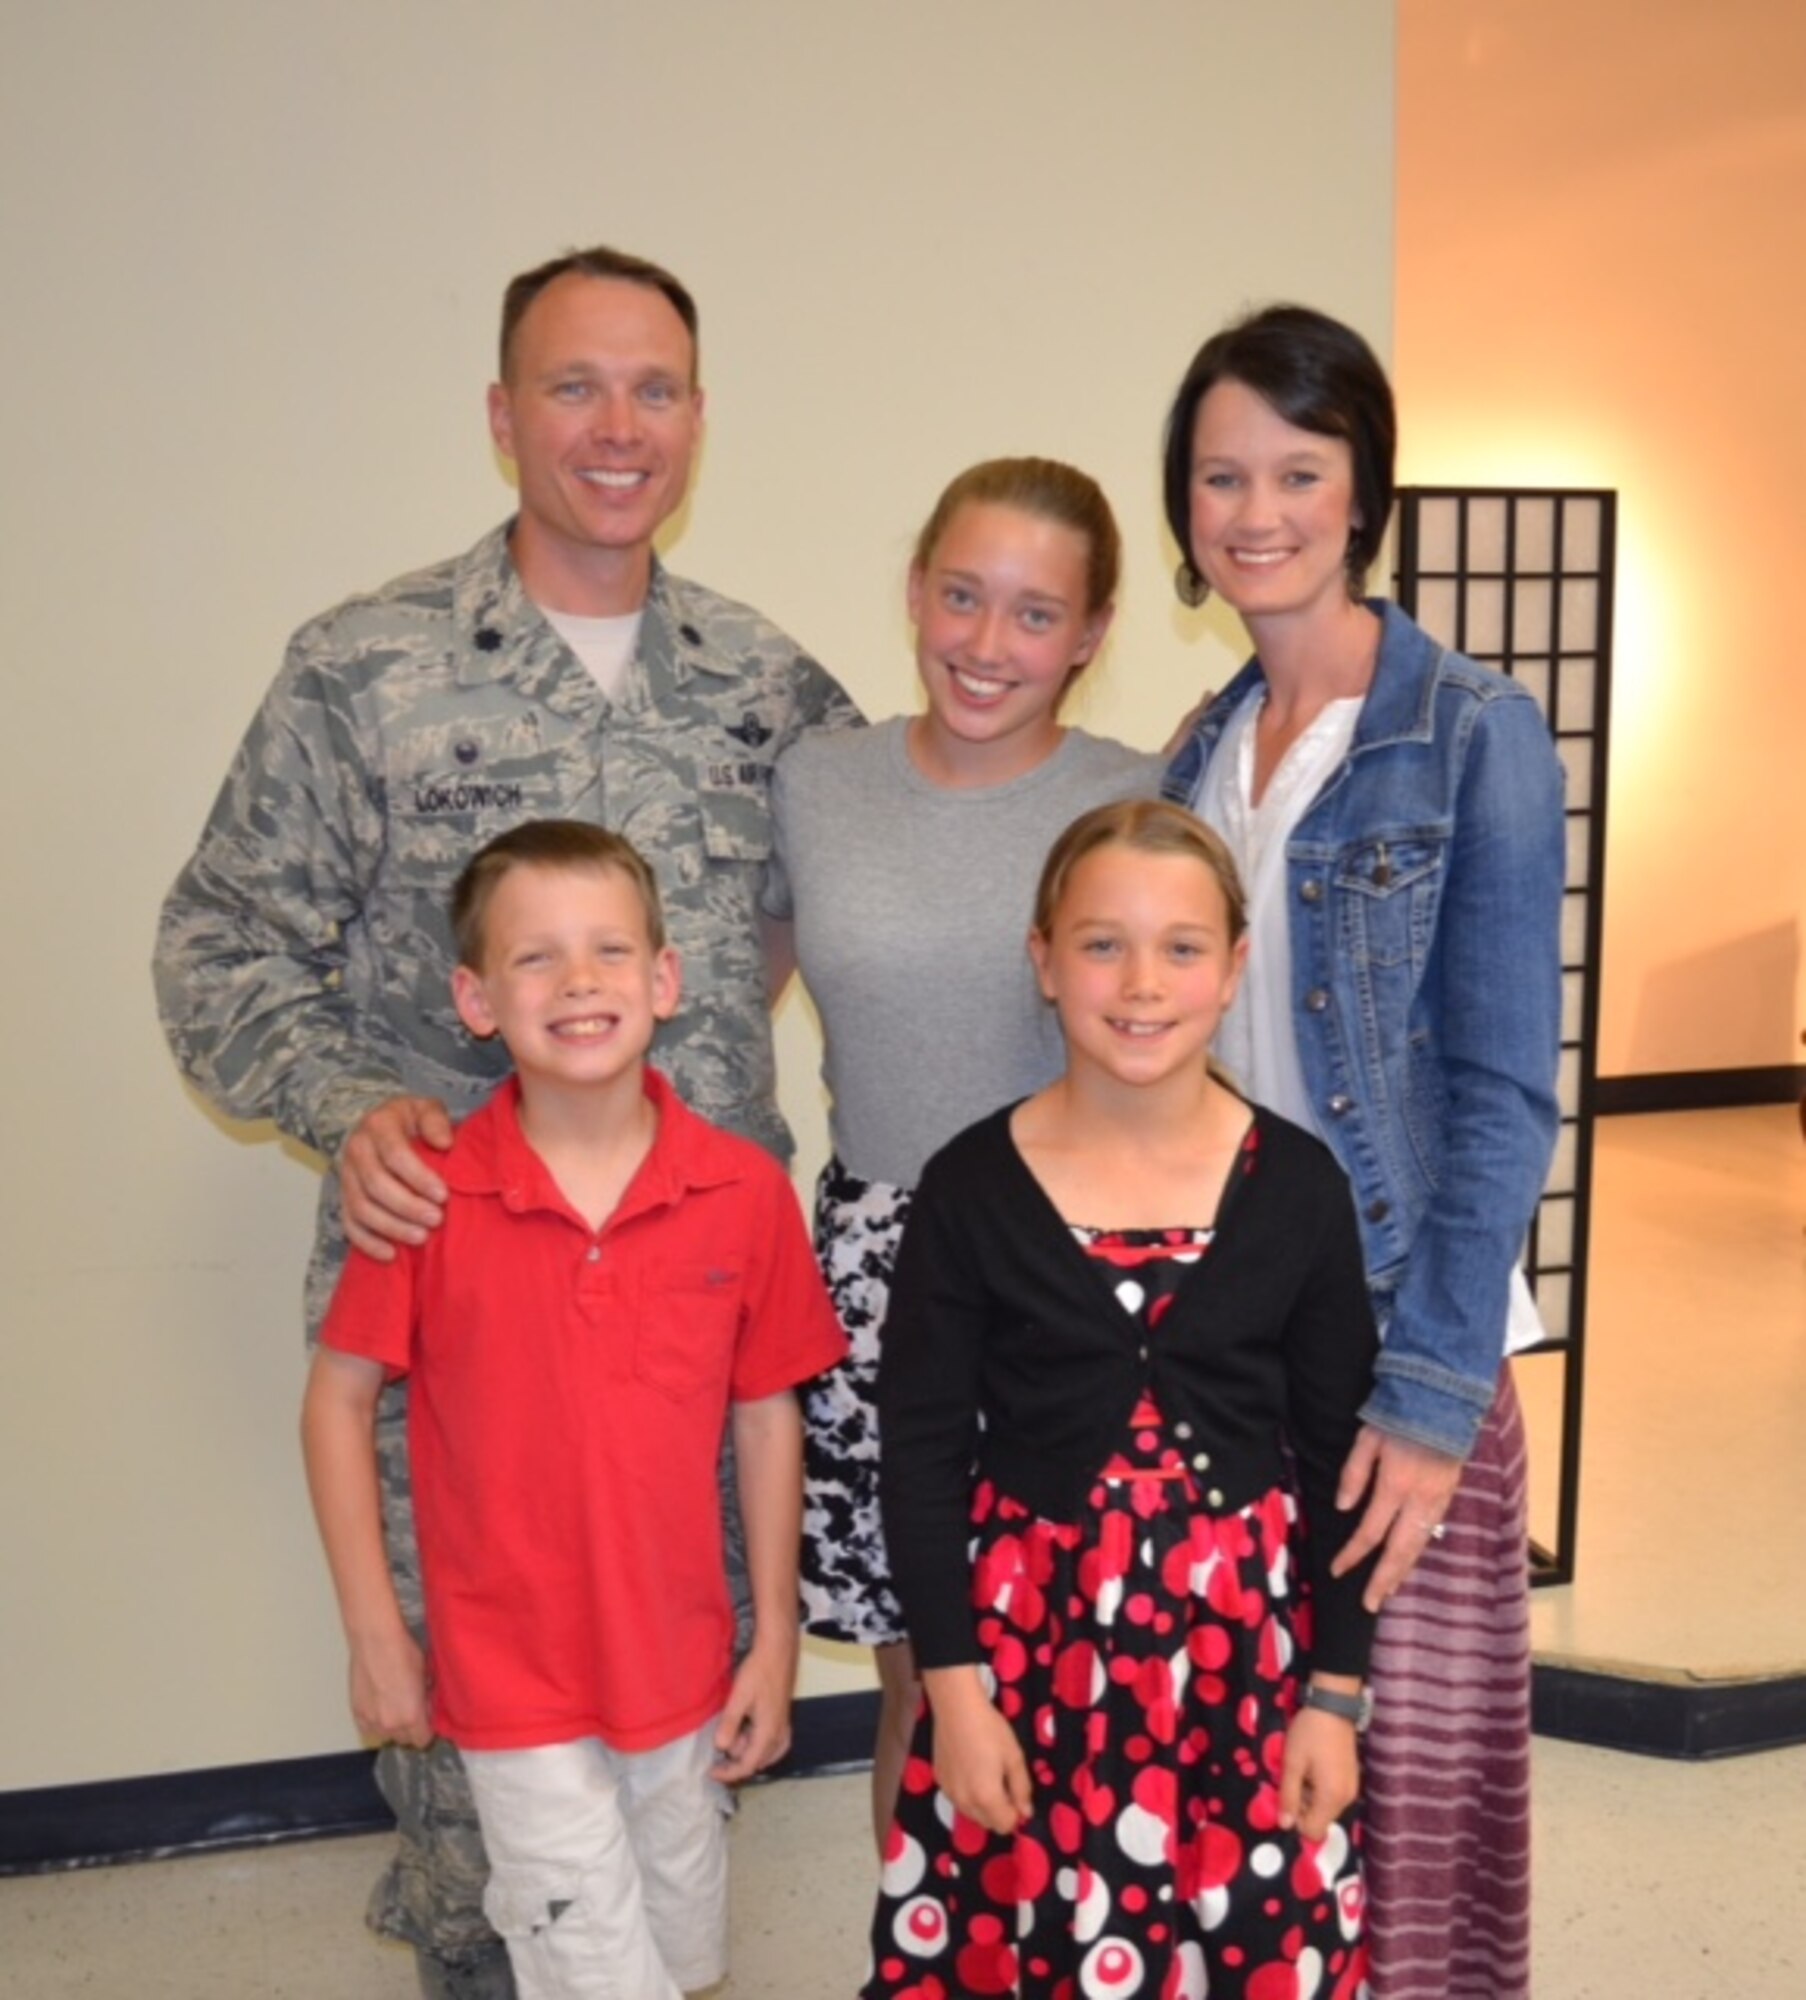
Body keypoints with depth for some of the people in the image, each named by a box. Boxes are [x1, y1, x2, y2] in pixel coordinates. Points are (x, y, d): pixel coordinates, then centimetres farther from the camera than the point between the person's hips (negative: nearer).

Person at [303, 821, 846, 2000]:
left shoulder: (748, 1192, -10)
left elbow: (768, 1416, -1)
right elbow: (339, 1400, -3)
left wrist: (776, 1641, 2)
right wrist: (374, 1632, -3)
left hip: (684, 1665, 3)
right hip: (513, 1675, -2)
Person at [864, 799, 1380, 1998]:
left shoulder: (1297, 1186, -4)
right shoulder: (972, 1187, -7)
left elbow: (1338, 1457, 1)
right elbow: (922, 1455, -3)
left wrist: (1335, 1689, 1)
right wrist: (954, 1682, -5)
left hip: (1247, 1645, 1)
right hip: (1029, 1642, 0)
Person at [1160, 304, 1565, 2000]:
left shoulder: (1473, 734, -9)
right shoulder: (1203, 753, 8)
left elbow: (1502, 1090, -12)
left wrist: (1434, 1392, -15)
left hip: (1394, 1348, -5)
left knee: (1408, 1776, 6)